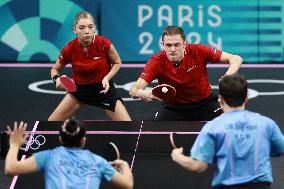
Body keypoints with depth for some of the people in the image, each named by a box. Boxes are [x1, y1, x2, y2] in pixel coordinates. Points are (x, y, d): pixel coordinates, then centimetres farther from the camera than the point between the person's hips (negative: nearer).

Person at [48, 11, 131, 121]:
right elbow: (55, 69, 0)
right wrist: (57, 79, -22)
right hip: (79, 89, 1)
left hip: (104, 88, -1)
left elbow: (117, 63, -3)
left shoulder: (104, 44, -24)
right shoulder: (69, 49, -20)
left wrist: (107, 78, -19)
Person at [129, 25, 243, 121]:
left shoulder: (198, 51, -22)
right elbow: (134, 90, -29)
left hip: (204, 103, 0)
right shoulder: (157, 62, -22)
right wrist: (142, 94, -54)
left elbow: (236, 59, -20)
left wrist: (228, 77, -42)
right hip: (173, 106, 0)